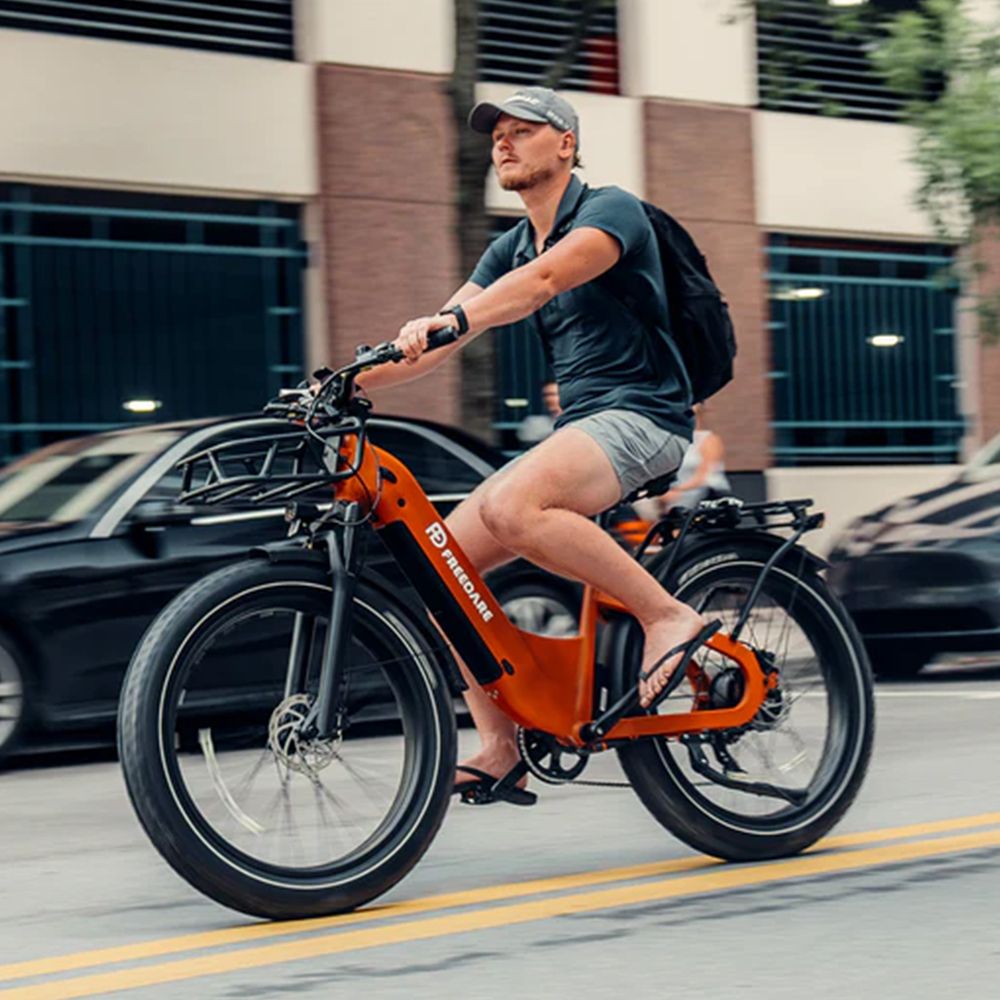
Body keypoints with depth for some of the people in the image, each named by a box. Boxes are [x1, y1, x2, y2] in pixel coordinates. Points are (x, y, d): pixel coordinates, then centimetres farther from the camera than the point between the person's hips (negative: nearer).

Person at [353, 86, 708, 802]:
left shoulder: (610, 209, -7)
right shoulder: (510, 249, 17)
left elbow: (545, 279, -28)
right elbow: (436, 343, 9)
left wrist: (455, 318, -43)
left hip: (640, 414, -8)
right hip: (580, 422, 8)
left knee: (511, 508, -35)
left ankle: (667, 614, -23)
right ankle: (500, 750, -2)